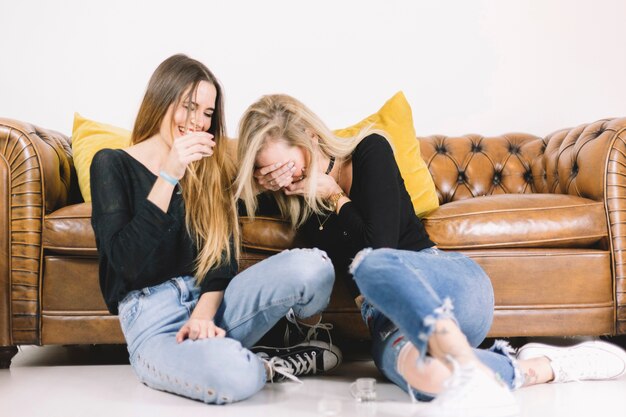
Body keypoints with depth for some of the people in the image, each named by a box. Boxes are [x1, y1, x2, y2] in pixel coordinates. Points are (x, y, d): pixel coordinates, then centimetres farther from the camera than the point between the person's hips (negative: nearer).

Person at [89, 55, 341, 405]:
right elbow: (127, 262, -14)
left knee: (313, 267, -24)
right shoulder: (112, 165, 0)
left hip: (209, 302, 4)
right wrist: (170, 176, -20)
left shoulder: (213, 168, 13)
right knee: (233, 376, -38)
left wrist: (204, 313, -15)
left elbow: (223, 255, 4)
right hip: (153, 320, -4)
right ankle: (271, 367, -5)